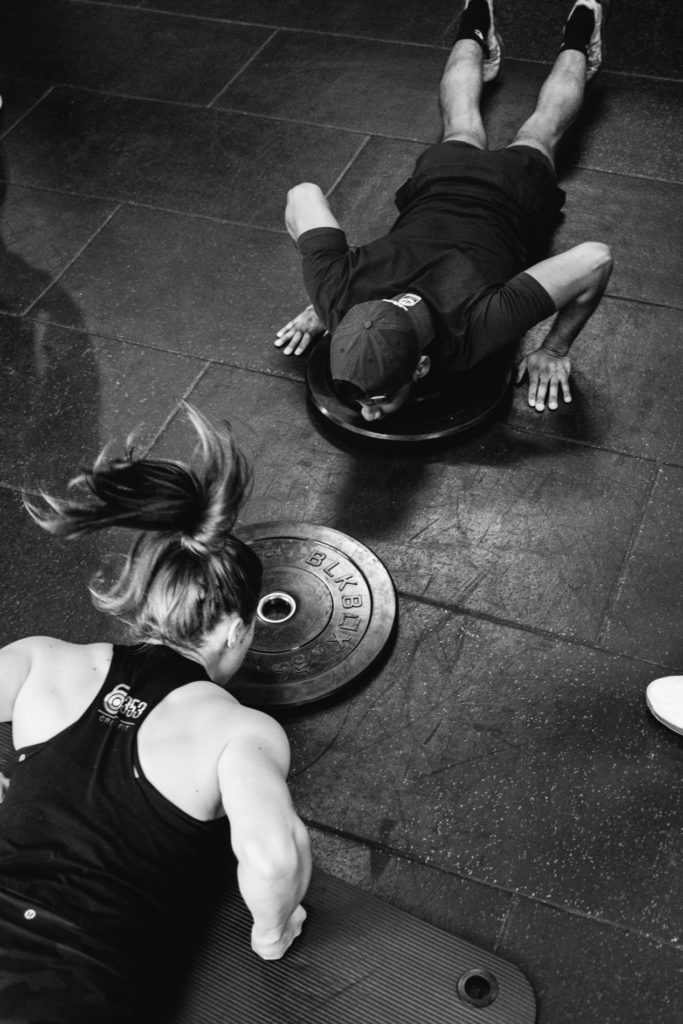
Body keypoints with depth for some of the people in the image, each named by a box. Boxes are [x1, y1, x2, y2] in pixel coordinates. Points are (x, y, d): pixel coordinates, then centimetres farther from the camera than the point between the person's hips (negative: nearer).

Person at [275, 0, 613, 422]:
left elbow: (597, 259, -44)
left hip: (515, 189, -1)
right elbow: (303, 194, -25)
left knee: (541, 130, 34)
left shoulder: (476, 325, -50)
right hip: (441, 176, 2)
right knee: (462, 132, 38)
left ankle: (577, 39, 59)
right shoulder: (339, 295, -42)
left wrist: (555, 350, -32)